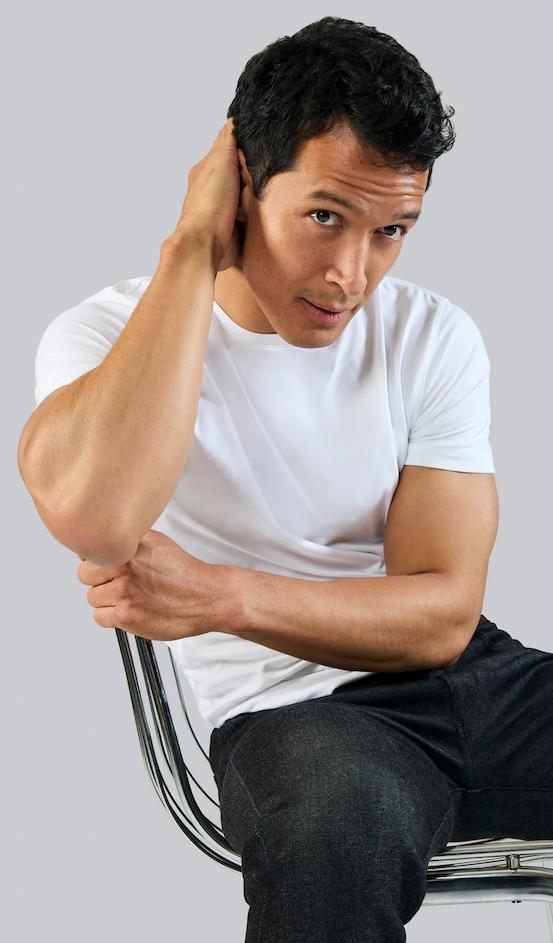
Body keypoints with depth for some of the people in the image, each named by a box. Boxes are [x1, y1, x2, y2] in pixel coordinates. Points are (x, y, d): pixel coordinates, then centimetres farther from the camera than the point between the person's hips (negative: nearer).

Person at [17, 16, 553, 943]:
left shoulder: (433, 337, 2)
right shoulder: (108, 336, -7)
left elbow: (442, 614, -4)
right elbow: (94, 515, -31)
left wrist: (219, 595, -20)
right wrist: (192, 252, -22)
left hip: (472, 674, 4)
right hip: (289, 714, -4)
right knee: (342, 806, -39)